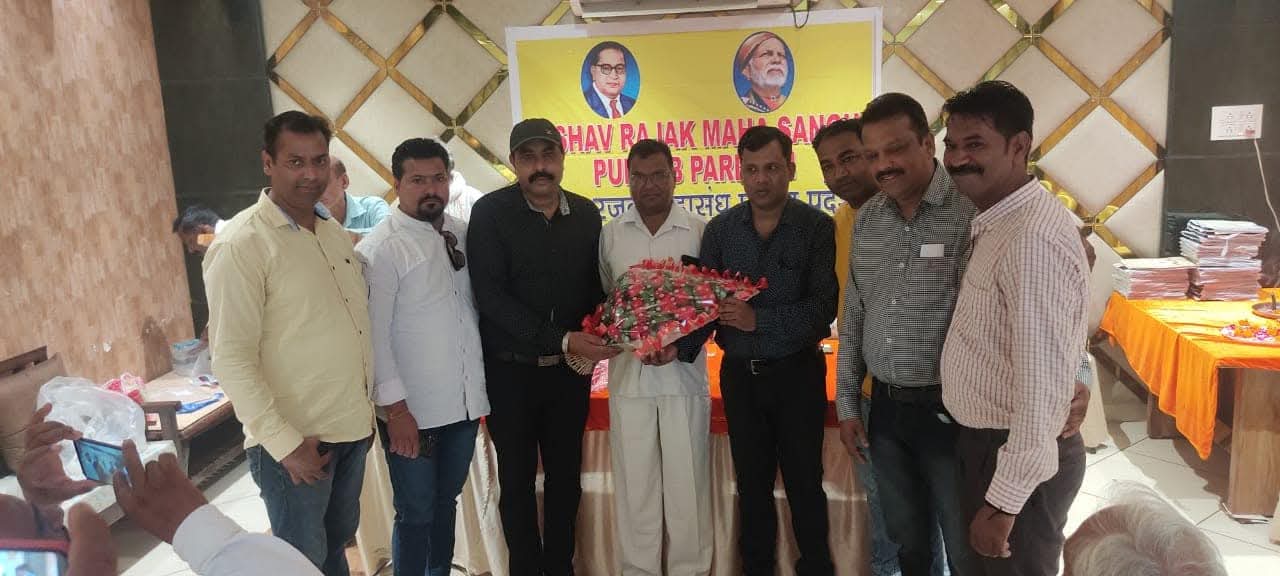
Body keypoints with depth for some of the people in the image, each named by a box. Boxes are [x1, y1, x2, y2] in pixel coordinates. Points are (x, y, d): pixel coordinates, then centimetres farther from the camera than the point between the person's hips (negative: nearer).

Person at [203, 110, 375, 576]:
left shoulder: (333, 231, 8)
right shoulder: (241, 245, -14)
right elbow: (231, 359, -16)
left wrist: (367, 408, 12)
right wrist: (284, 442, -19)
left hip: (352, 429, 6)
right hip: (297, 441, -6)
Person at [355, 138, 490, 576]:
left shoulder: (461, 234, 5)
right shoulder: (379, 249, -12)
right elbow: (373, 335, -14)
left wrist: (483, 382, 10)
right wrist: (395, 408, -16)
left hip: (465, 403, 6)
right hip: (412, 411, -5)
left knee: (445, 503, 21)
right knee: (416, 515, 9)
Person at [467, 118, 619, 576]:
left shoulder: (585, 213, 2)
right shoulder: (490, 213, -10)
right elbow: (490, 296, -18)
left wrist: (594, 339, -8)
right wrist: (561, 340, -23)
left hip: (570, 368, 3)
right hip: (510, 371, -3)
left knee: (566, 475, 13)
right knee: (518, 479, 10)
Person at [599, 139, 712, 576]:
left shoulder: (700, 232, 0)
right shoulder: (610, 234, 6)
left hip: (684, 373, -1)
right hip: (628, 374, 2)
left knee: (687, 482, 5)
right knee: (634, 483, 9)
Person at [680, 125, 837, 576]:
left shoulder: (816, 227, -9)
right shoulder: (720, 228, 1)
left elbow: (822, 309, -17)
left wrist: (758, 319, -24)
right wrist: (679, 349, -16)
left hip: (797, 373, -3)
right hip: (739, 374, 3)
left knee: (804, 483, 9)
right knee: (751, 483, 16)